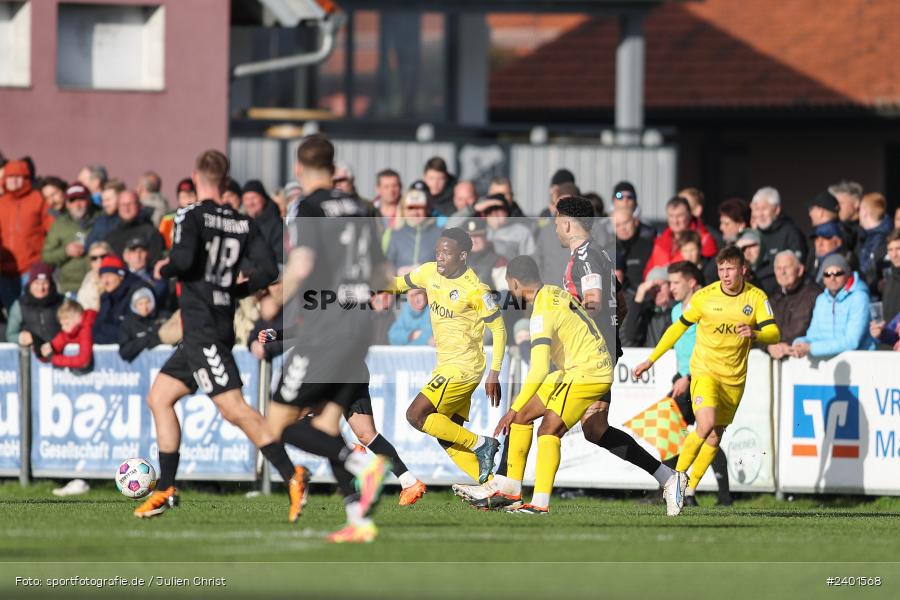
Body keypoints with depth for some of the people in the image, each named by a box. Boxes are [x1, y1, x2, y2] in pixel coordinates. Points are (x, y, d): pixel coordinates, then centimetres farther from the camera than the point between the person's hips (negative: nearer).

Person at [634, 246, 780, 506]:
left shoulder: (757, 298, -5)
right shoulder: (704, 297, -8)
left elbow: (774, 334, -13)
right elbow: (679, 328, 4)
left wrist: (755, 334, -36)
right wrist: (651, 360, 6)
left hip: (734, 378, 3)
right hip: (705, 370, -3)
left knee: (715, 436, 6)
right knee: (706, 425, -24)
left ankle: (690, 489, 20)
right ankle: (677, 476, -8)